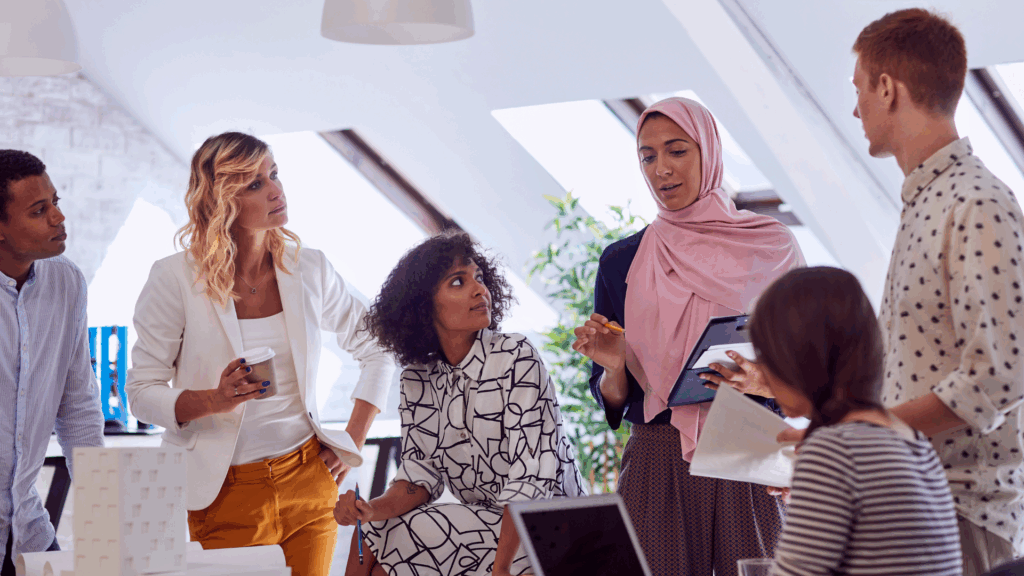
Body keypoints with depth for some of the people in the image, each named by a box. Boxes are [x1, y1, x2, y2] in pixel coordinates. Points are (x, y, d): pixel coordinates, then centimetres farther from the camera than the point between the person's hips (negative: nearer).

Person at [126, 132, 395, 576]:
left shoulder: (308, 269, 1)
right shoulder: (175, 278, -9)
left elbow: (376, 350, 15)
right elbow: (142, 392, -7)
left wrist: (353, 441, 8)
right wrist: (215, 400, -24)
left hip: (310, 484, 3)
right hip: (227, 495, -3)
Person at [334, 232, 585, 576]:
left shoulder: (517, 359, -14)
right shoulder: (417, 379, 4)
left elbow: (531, 478, -20)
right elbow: (421, 471, 0)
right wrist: (374, 509, -22)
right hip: (480, 520, 6)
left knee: (394, 533, -16)